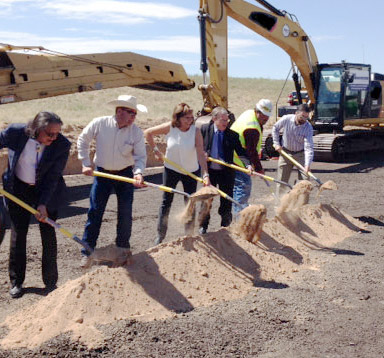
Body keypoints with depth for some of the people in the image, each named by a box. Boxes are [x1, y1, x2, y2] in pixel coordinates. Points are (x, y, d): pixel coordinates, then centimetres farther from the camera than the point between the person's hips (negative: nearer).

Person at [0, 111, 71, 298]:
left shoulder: (62, 145, -21)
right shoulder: (15, 132, -20)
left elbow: (53, 177, -18)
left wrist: (43, 204, -23)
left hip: (47, 192, -1)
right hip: (18, 190, 1)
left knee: (48, 236, 2)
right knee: (18, 235, 7)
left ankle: (50, 283, 16)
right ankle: (16, 282, 22)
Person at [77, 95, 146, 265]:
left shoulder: (136, 132, -13)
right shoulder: (99, 123, -14)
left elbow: (140, 156, -11)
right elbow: (82, 140, 1)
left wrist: (138, 172, -30)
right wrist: (86, 164, -3)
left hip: (125, 174, 1)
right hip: (102, 173, 0)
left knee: (125, 213, 4)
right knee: (95, 212, -1)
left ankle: (123, 246, 25)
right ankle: (87, 252, 9)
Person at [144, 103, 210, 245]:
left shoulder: (195, 131, -18)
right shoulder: (169, 128, -16)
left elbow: (201, 154, -25)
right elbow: (148, 133, -1)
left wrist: (205, 174, -35)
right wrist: (155, 150, -3)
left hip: (191, 171, 0)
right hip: (171, 169, 1)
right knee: (166, 202, 6)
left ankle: (189, 235, 20)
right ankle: (160, 236, 18)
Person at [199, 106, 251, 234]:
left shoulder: (232, 135, -5)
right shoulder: (205, 129, -3)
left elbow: (241, 152, -9)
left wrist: (248, 164, -26)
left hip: (227, 172, 0)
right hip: (209, 169, 0)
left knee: (226, 200, 9)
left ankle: (225, 225, 28)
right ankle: (203, 225, 26)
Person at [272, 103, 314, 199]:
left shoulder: (308, 127, -20)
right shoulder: (286, 119, -16)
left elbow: (309, 147, -28)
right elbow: (275, 128, 5)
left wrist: (307, 164, -39)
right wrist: (276, 143, -2)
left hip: (301, 154, -1)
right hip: (285, 152, 1)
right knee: (282, 180, 7)